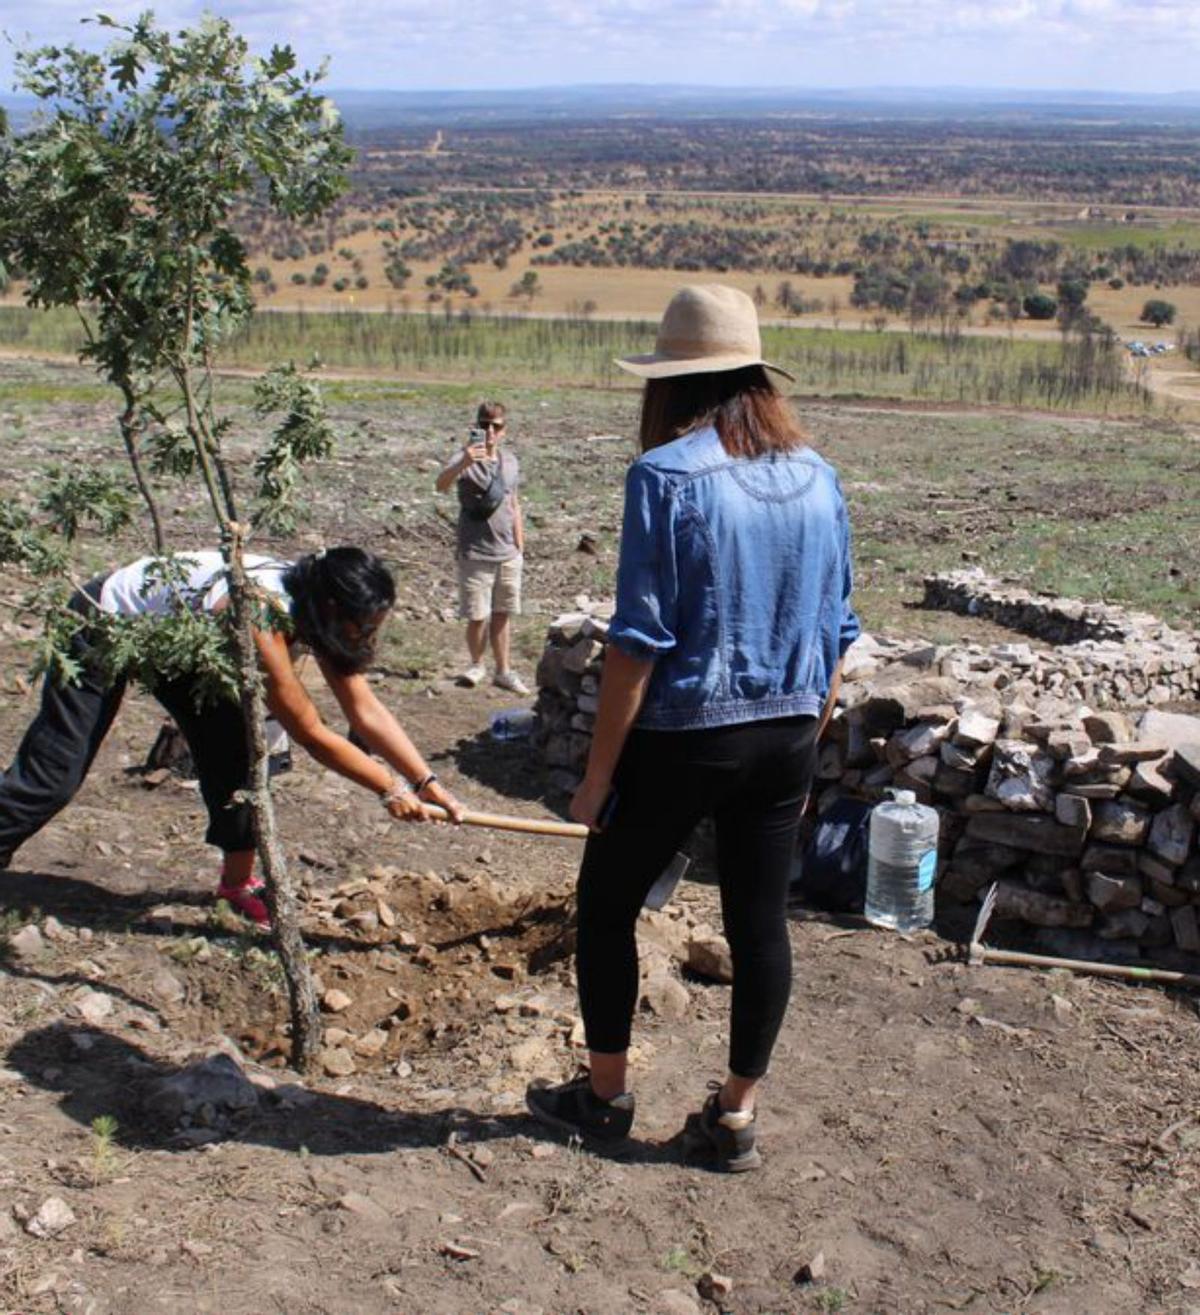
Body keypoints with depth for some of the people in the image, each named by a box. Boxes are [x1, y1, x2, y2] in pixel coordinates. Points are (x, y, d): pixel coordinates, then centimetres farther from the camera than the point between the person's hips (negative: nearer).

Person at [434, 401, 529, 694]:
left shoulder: (509, 461, 8)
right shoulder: (465, 459, -10)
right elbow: (440, 485, -31)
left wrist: (519, 547, 16)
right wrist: (463, 463, -49)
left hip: (507, 554, 5)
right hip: (475, 555, -5)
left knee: (502, 615, 11)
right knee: (477, 616, 2)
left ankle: (503, 672, 21)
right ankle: (476, 664, 24)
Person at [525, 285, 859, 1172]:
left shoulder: (666, 475, -14)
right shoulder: (818, 478, 4)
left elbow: (640, 641, -16)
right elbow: (836, 634, 8)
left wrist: (599, 773, -9)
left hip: (679, 737, -5)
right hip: (783, 739, 6)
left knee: (608, 905, 15)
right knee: (761, 923, 13)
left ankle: (605, 1093, 29)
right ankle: (736, 1118, 26)